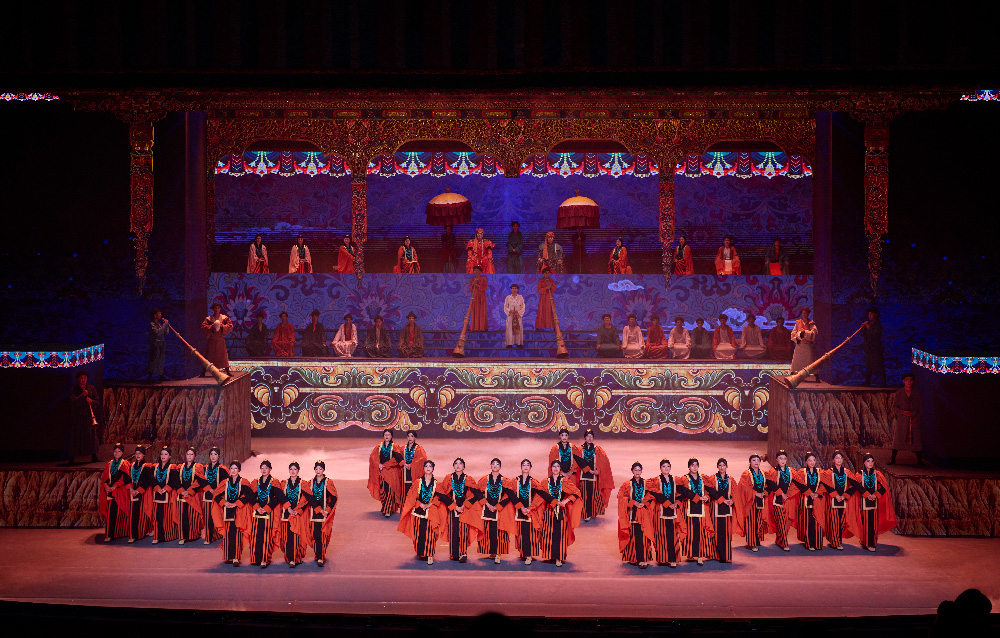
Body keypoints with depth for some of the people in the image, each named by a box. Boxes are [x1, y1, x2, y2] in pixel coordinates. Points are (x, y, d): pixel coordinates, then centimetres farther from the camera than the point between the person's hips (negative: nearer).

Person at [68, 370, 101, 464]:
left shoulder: (92, 388, 9)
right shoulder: (74, 390, 3)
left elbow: (97, 401, 5)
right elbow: (72, 402, -10)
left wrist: (91, 401, -16)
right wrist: (82, 396, -19)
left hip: (89, 415, 2)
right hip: (77, 416, -2)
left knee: (92, 435, 2)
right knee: (75, 437, -3)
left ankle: (94, 456, 9)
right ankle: (72, 458, 0)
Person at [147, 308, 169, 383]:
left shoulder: (160, 323, 14)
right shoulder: (152, 324, -9)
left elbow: (166, 333, 14)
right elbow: (157, 332, -23)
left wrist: (167, 325, 1)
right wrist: (165, 324, -17)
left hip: (162, 344, 8)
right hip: (155, 344, -8)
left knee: (161, 360, 11)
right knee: (154, 360, -11)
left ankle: (160, 376, 19)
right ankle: (149, 378, -11)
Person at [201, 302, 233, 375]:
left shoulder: (225, 318, 4)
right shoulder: (208, 319, 2)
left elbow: (230, 327, -3)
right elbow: (203, 327, -6)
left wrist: (222, 326, -17)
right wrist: (211, 327, -19)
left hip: (220, 339, 0)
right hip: (211, 339, 0)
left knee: (223, 355, 0)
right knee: (208, 355, 0)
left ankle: (227, 372, 7)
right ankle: (203, 372, 6)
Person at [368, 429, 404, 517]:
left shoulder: (395, 447, 0)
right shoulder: (379, 446, 10)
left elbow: (397, 458, -13)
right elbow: (373, 457, 1)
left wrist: (385, 465, -19)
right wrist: (379, 465, -13)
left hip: (392, 472, -3)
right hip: (382, 472, 4)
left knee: (389, 490, -9)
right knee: (383, 490, 5)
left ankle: (388, 510, -9)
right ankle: (385, 508, 17)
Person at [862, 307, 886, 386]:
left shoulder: (878, 324, -7)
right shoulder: (868, 323, 13)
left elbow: (876, 334, -20)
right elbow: (863, 335, 14)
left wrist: (868, 327, -17)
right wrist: (863, 329, -4)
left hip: (876, 349, -7)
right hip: (868, 348, 7)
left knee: (878, 366, -7)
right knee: (868, 366, 12)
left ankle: (882, 382, -5)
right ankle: (867, 381, 20)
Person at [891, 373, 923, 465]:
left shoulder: (916, 394, 9)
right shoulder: (899, 393, 3)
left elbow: (921, 407, 11)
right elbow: (894, 407, 1)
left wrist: (916, 417, -5)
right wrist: (903, 412, -15)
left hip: (913, 420, 1)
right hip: (901, 419, -1)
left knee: (916, 439, -5)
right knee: (897, 438, -7)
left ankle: (920, 460, 1)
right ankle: (893, 459, 0)